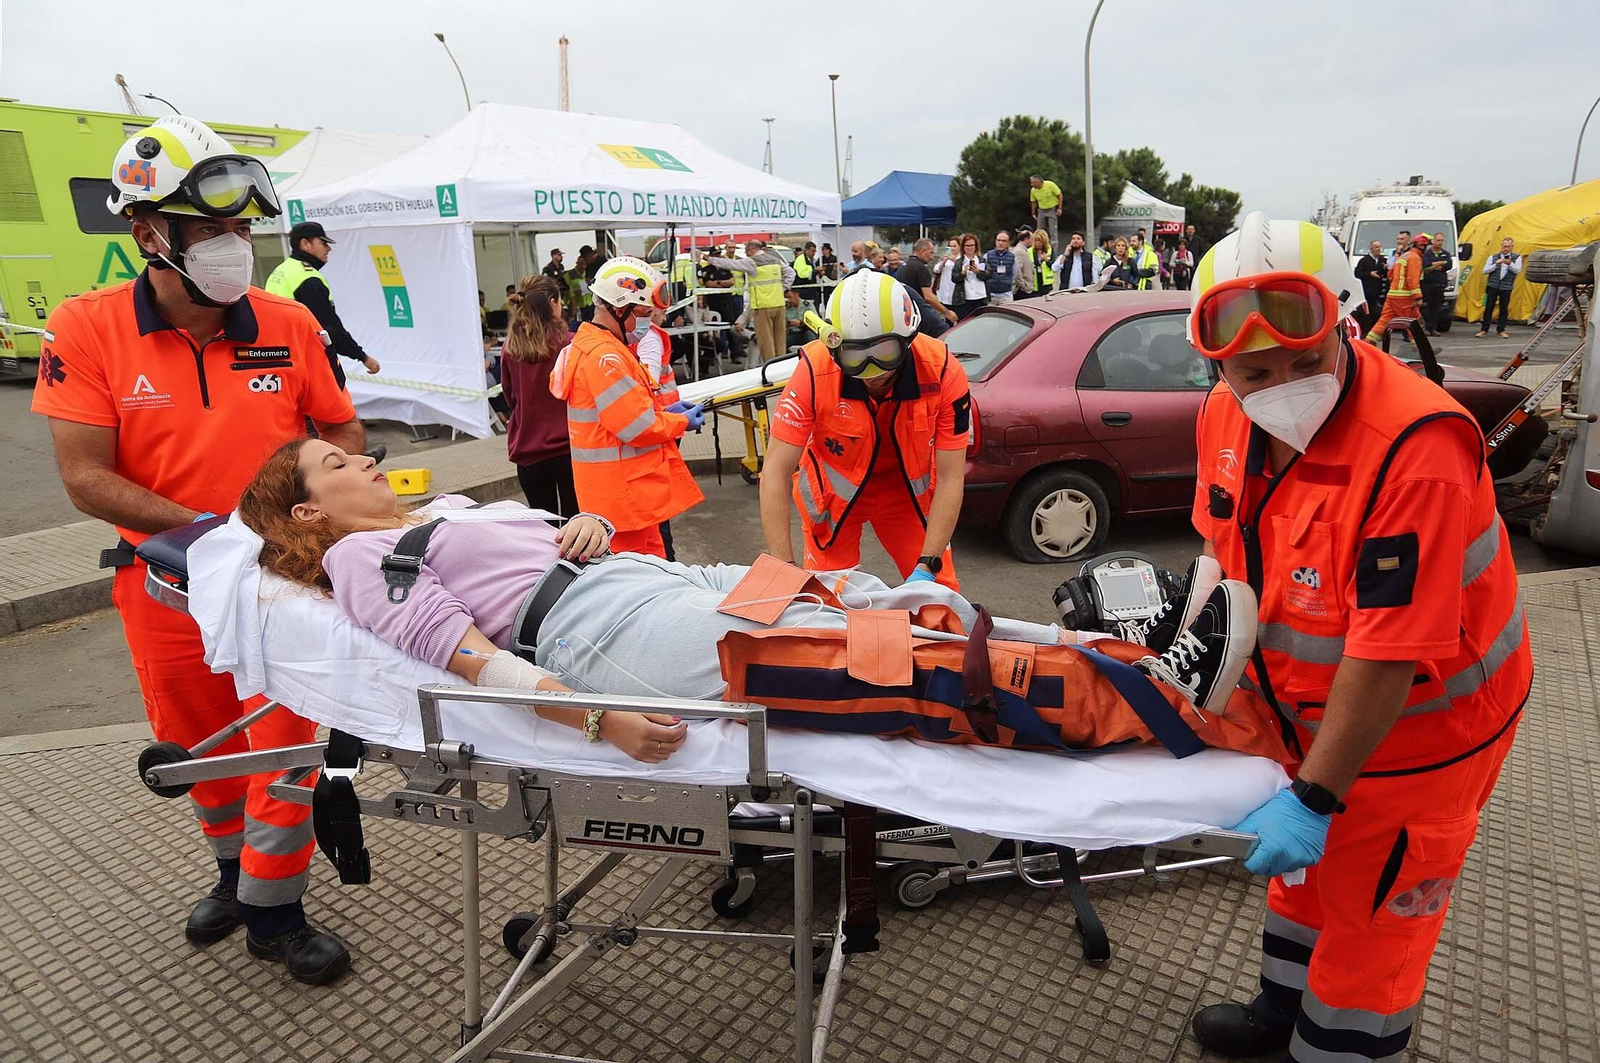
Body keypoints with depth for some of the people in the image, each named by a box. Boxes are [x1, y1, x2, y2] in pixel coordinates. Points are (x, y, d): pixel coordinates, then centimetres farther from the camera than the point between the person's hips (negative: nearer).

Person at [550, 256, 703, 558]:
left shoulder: (591, 345, 12)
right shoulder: (604, 357, -22)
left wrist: (663, 412, 8)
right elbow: (638, 428, -22)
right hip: (623, 491, -11)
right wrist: (683, 421, -6)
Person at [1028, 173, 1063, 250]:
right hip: (1041, 210, 4)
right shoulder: (1033, 190, -9)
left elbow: (1059, 195, -9)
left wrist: (1059, 208, -12)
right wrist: (1033, 213, 9)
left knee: (1053, 230, -8)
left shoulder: (1050, 185, -19)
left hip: (1052, 209, -4)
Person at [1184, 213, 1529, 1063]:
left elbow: (1387, 657, -32)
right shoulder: (1228, 416, -11)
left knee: (1367, 915, 11)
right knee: (1300, 862, 27)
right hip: (1307, 707, 8)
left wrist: (1314, 799, -26)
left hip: (1412, 729, -7)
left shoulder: (1415, 449, -33)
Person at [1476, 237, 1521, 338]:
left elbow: (1518, 270, -7)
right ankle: (1484, 330, 4)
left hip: (1506, 288, 0)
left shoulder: (1517, 258, 6)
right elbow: (1485, 271, 3)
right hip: (1492, 286, 0)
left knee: (1504, 309, 3)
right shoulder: (1493, 257, 9)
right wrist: (1496, 264, -12)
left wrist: (1510, 264, -25)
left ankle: (1501, 330, 10)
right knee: (1488, 308, -1)